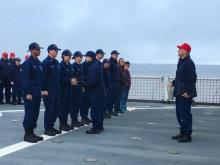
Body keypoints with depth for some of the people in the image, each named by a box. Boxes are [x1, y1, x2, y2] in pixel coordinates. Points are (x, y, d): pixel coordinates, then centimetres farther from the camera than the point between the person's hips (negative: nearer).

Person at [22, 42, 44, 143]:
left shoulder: (38, 62, 13)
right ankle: (27, 134, 4)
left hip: (37, 93, 8)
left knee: (35, 113, 11)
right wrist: (27, 93, -18)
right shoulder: (27, 63, -12)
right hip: (30, 93, -8)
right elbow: (25, 79, -15)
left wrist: (40, 90, 12)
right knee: (29, 113, -3)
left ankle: (31, 132, 20)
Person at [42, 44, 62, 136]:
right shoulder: (46, 62, -11)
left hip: (56, 90, 8)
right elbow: (43, 76, -15)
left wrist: (59, 87, 15)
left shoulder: (56, 62, 13)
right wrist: (44, 89, -18)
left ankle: (51, 126, 23)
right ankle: (47, 129, 8)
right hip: (49, 91, -8)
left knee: (56, 109, 11)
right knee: (49, 109, -2)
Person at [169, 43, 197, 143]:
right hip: (179, 93, 10)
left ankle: (187, 135, 3)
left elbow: (192, 78, -19)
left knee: (185, 113, -5)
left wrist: (187, 91, -22)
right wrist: (173, 83, 14)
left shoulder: (189, 63, -15)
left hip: (186, 94, -10)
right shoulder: (181, 62, 15)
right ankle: (182, 133, 26)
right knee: (179, 113, 15)